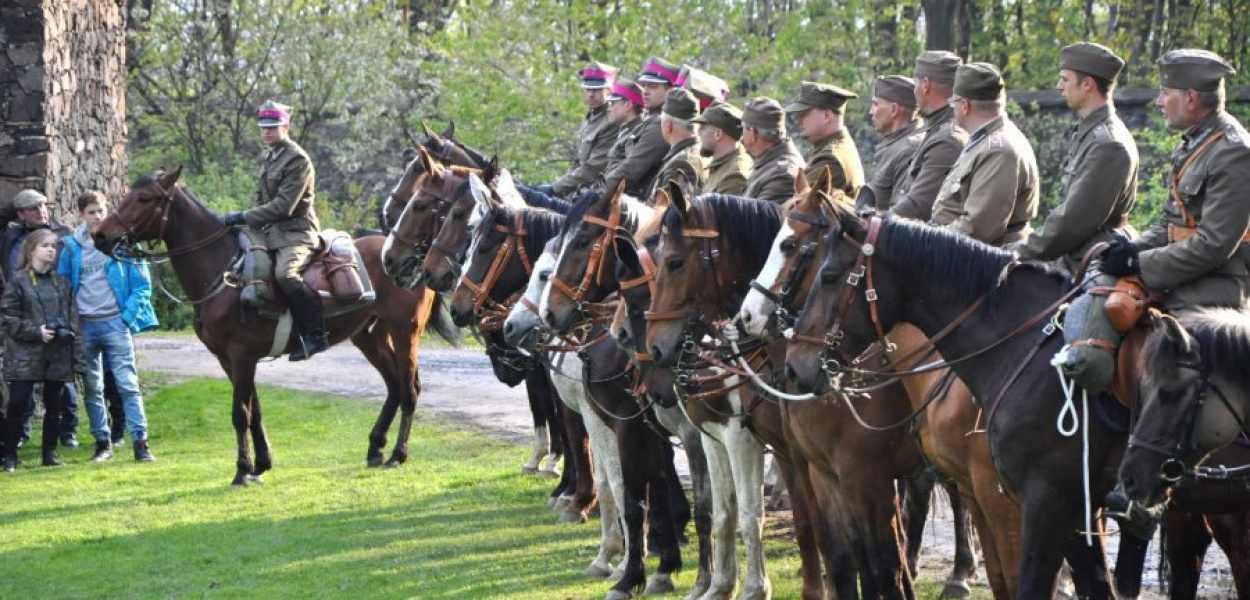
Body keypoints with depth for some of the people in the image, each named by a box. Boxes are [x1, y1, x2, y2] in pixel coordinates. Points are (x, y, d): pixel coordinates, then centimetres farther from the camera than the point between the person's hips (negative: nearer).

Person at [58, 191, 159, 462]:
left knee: (128, 384, -7)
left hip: (115, 323, -3)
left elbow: (142, 286, 1)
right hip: (84, 326, 3)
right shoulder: (72, 247, 6)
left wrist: (128, 318, -7)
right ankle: (103, 442, 14)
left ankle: (141, 442, -7)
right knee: (92, 389, 6)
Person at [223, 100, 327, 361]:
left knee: (285, 273, -35)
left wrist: (245, 217, -20)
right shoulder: (267, 159, 16)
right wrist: (247, 220, 9)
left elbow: (283, 206, -20)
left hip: (295, 232, -10)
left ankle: (316, 334, -26)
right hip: (272, 232, 10)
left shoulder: (298, 160, -13)